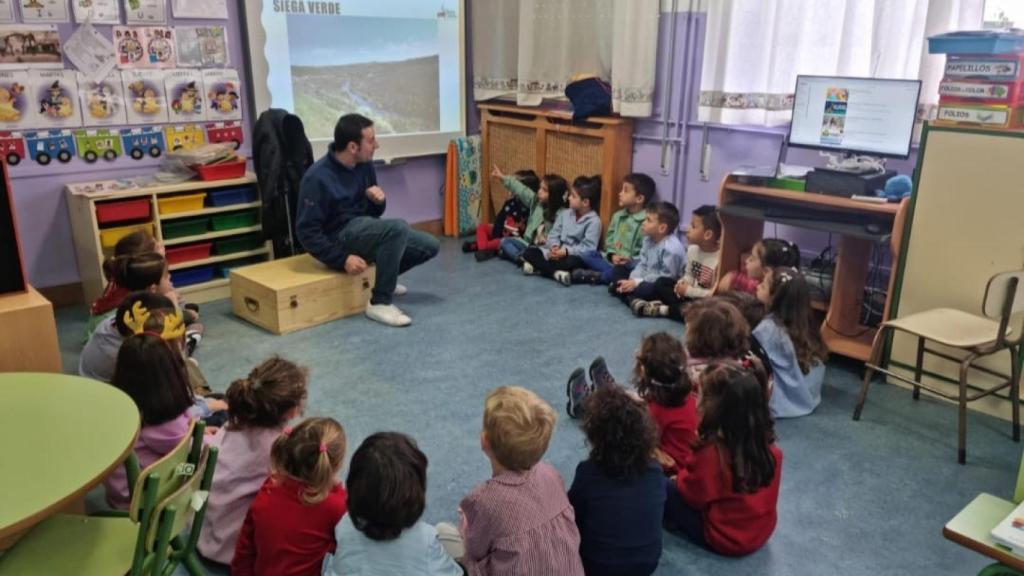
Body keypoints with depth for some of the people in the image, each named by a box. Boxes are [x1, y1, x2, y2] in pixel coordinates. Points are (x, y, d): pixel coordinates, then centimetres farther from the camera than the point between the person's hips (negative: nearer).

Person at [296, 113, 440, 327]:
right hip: (338, 235, -8)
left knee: (430, 246, 0)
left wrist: (378, 201, -12)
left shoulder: (364, 165, 1)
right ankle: (380, 303, -22)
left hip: (364, 227, 8)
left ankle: (383, 278, 25)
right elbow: (306, 231, -18)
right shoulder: (318, 178, -20)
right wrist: (343, 259, -23)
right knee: (398, 227, -33)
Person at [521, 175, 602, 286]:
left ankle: (538, 267, -28)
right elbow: (554, 234, 6)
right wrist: (554, 247, -16)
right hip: (558, 253, 6)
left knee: (572, 262, -42)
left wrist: (567, 251, -25)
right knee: (529, 252, -12)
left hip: (575, 256, -6)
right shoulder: (564, 214, 8)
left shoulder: (594, 221, -12)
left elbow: (589, 248, -19)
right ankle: (556, 272, -26)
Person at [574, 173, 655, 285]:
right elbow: (609, 240, 12)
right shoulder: (618, 216, 11)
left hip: (632, 264, -6)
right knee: (588, 255, -10)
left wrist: (631, 260, -27)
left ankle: (596, 276, -29)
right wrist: (612, 255, -7)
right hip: (613, 260, 7)